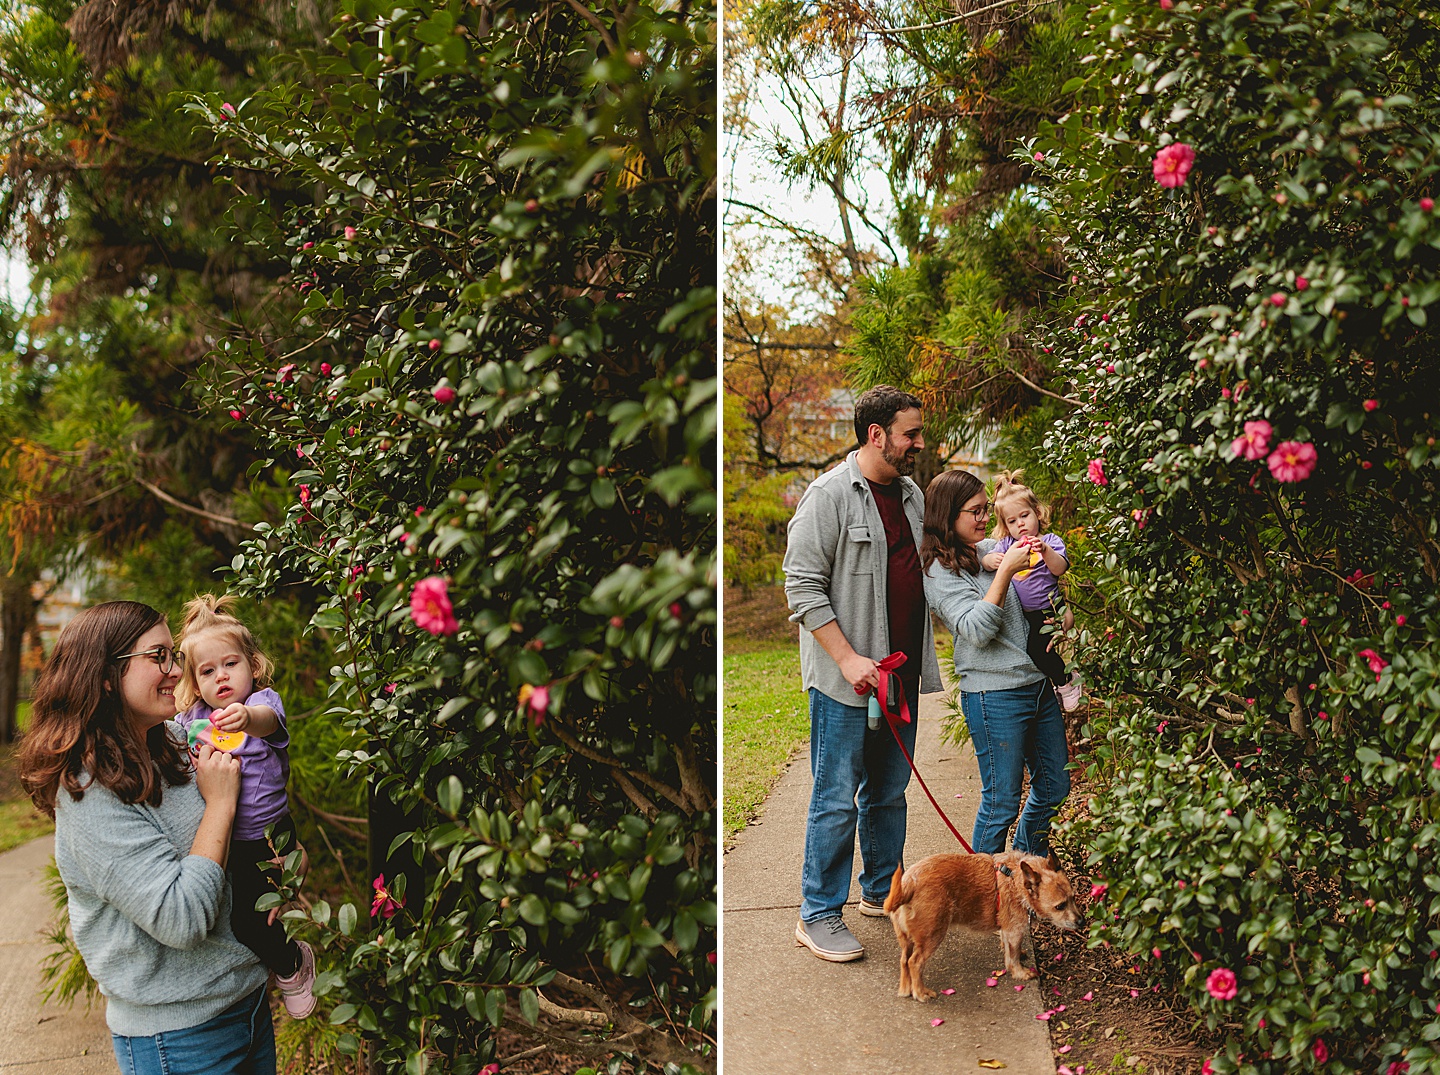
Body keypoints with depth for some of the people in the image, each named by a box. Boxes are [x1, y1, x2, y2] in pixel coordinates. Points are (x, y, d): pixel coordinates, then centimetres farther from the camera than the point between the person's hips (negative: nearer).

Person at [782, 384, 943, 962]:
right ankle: (819, 914, 10)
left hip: (902, 673, 7)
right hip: (846, 679, -7)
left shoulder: (911, 493, 12)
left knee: (891, 790, 17)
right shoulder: (829, 494, -12)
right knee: (837, 798, -1)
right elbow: (803, 586, -15)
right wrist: (848, 658, -20)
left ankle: (882, 889, 33)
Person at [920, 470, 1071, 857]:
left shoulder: (991, 549, 11)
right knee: (1002, 803, -1)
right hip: (994, 696, -8)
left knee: (1054, 787, 16)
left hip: (1039, 684, 8)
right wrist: (1006, 570, -21)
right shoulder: (940, 570, -9)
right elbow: (977, 629, -20)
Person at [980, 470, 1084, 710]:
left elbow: (1060, 569, -17)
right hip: (1021, 615, 5)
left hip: (1047, 611, -5)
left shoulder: (1049, 541, -2)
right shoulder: (1007, 544, 9)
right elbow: (984, 559, -5)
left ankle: (1066, 681, 5)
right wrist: (991, 560, -29)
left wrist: (1045, 551, -35)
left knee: (1037, 648, -21)